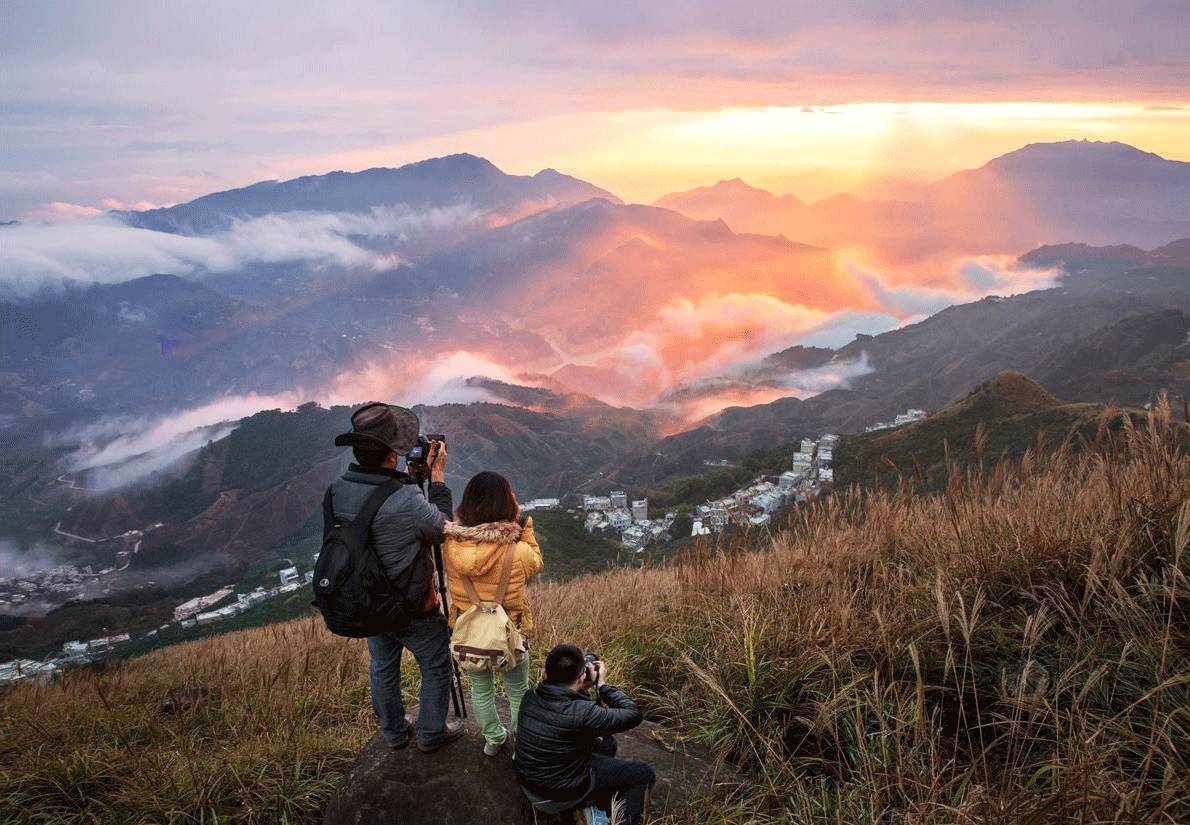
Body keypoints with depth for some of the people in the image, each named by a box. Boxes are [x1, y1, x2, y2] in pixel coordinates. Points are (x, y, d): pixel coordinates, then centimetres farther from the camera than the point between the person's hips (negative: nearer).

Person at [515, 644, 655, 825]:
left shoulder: (530, 697, -12)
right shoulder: (581, 712, -34)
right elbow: (633, 715, -21)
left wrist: (582, 689, 0)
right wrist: (602, 684, -13)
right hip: (561, 789, -7)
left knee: (606, 741, 26)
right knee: (644, 774, 5)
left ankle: (604, 809, 36)